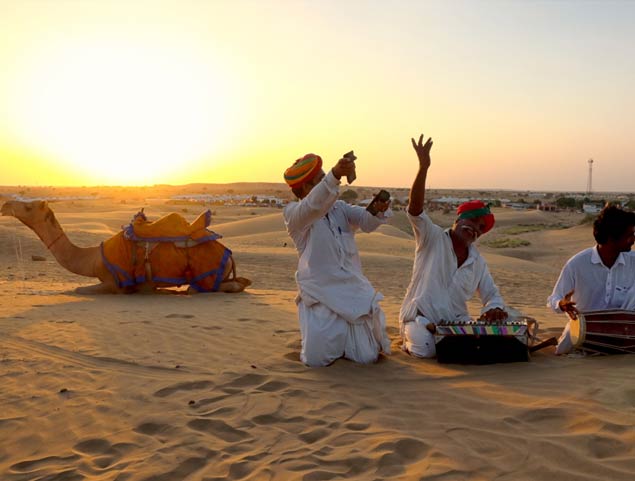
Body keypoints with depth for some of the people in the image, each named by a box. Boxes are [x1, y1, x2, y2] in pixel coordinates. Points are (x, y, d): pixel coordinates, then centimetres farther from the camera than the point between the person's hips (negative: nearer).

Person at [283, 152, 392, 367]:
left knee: (367, 357, -2)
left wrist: (377, 211, -27)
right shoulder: (293, 213, -7)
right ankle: (331, 335, 25)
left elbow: (366, 221, -2)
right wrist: (335, 175, -46)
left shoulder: (339, 208, 12)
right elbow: (313, 207, -30)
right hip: (320, 297, -4)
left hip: (353, 291, 4)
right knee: (316, 359, -10)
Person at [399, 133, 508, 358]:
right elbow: (415, 210, -21)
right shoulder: (433, 238, -4)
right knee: (426, 349, -31)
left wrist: (495, 309, -13)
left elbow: (491, 294, 15)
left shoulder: (478, 262, 12)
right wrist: (423, 168, -34)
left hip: (456, 322, 4)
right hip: (421, 317, -4)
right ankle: (412, 339, 5)